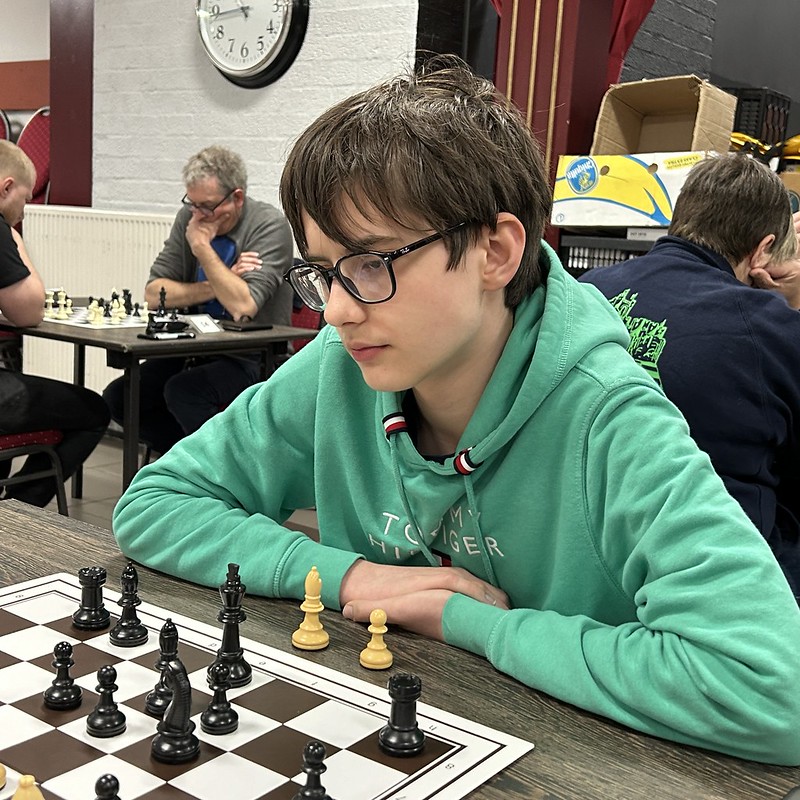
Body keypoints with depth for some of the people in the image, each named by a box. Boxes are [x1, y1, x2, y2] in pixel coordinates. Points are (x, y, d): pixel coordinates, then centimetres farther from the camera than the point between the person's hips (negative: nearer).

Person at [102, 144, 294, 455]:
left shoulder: (269, 225, -12)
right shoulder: (189, 217, 4)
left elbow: (244, 307, -25)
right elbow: (154, 293, -1)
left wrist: (203, 248, -18)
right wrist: (217, 287, -13)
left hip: (253, 359, -6)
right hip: (196, 349, 7)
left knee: (182, 392, -30)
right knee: (118, 397, -8)